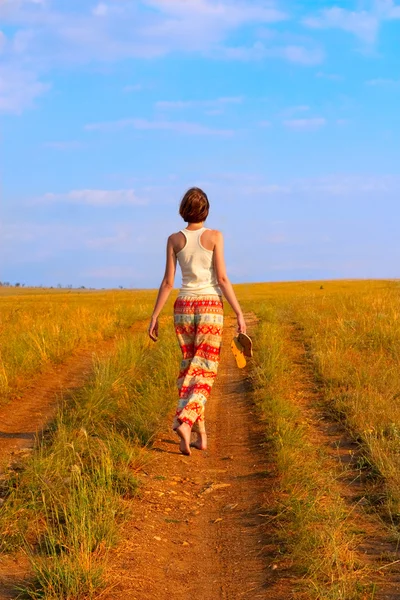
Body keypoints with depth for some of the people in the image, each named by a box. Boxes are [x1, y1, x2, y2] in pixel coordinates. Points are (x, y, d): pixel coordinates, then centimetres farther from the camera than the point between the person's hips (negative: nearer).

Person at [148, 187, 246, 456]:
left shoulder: (174, 240, 1)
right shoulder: (214, 236, -6)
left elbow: (168, 282, 0)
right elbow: (222, 278, -10)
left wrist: (155, 316, 7)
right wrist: (239, 313, -7)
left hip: (184, 308, 3)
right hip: (210, 308, -3)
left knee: (189, 370, 14)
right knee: (204, 374, 1)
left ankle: (201, 435, 13)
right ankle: (184, 421, -23)